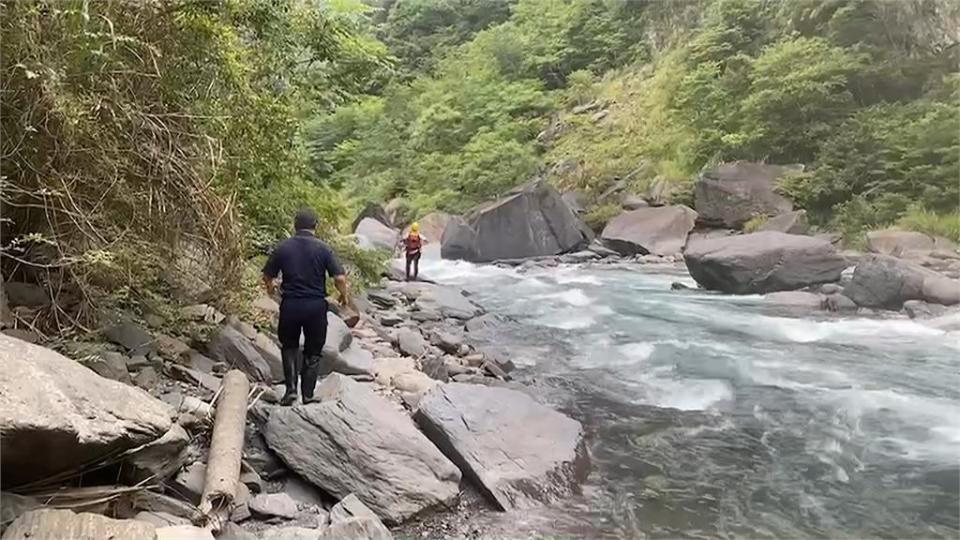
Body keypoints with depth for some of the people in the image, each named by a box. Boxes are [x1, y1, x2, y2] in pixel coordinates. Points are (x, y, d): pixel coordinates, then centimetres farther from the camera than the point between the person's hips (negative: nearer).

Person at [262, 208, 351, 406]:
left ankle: (291, 388, 9)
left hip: (290, 304, 1)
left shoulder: (283, 247, -1)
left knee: (289, 346, 22)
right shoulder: (323, 249, -6)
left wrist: (270, 287, 29)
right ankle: (307, 396, 14)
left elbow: (267, 276, 7)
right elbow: (339, 278, -12)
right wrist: (344, 295, 8)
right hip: (316, 306, -1)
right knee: (313, 352, 14)